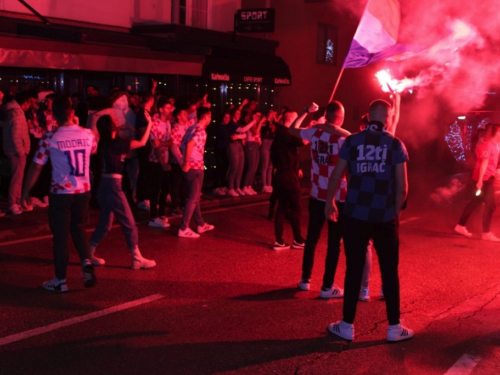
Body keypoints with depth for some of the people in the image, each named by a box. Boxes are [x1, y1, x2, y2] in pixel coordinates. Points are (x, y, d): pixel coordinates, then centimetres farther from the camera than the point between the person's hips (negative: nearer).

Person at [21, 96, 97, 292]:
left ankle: (60, 280, 14)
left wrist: (25, 192, 4)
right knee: (78, 228, 21)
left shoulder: (50, 138, -12)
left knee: (60, 235, 6)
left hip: (61, 192, -3)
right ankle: (86, 262, 2)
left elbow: (36, 167, -8)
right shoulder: (87, 134, -1)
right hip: (83, 191, 3)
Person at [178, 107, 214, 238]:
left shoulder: (192, 128, 12)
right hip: (195, 167, -9)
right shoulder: (201, 131, -15)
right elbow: (190, 144, -31)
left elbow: (182, 145, 14)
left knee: (195, 197, 17)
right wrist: (187, 163, -25)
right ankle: (184, 229, -3)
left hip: (190, 166, 9)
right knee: (193, 198, -4)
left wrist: (186, 161, 13)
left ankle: (201, 224, 29)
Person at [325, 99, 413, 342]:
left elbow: (336, 176, 0)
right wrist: (395, 211, 10)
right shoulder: (395, 144, -3)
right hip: (385, 217, -1)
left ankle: (347, 326, 15)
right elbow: (402, 187, -5)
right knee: (389, 271, 10)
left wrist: (329, 202, 15)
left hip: (355, 215, 1)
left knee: (354, 269, 8)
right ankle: (394, 327, 17)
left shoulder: (352, 141, -1)